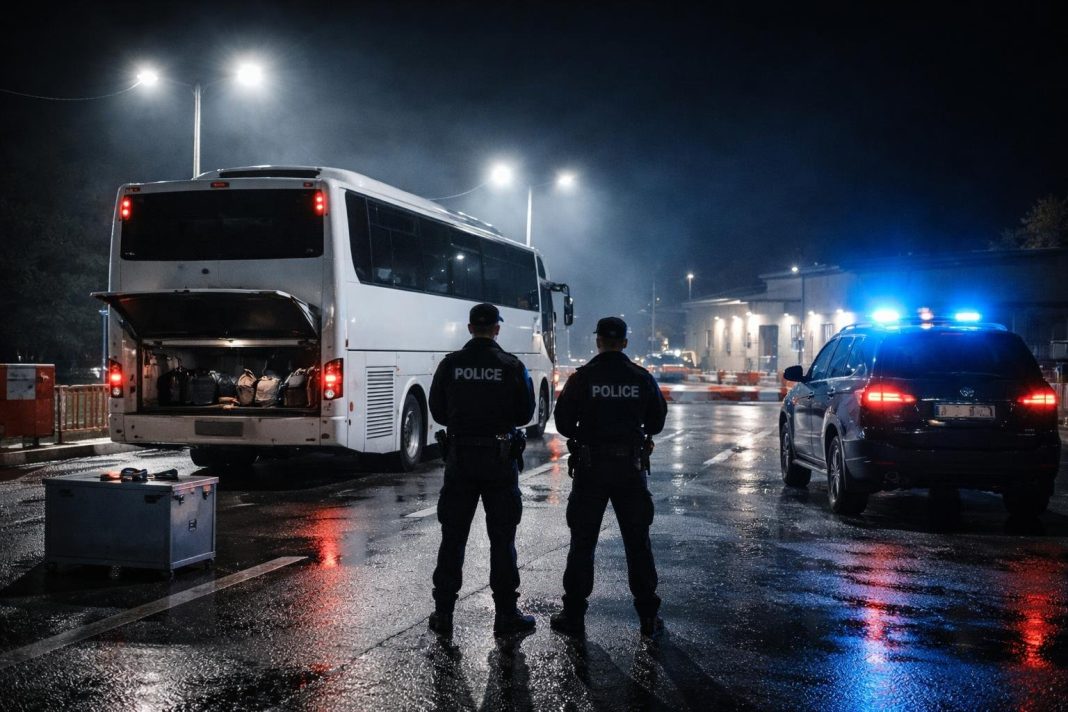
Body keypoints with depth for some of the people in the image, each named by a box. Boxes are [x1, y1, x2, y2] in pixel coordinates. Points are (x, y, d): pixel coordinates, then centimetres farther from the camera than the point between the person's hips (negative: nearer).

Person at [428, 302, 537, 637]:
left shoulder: (449, 365, -2)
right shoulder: (512, 367, -6)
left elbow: (438, 412, 3)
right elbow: (525, 414, -1)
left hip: (459, 458, 1)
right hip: (500, 459, -1)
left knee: (453, 537, 9)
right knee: (502, 538, 6)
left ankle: (443, 613, 13)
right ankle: (506, 614, 9)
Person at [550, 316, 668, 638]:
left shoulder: (582, 378, -8)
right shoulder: (642, 378, -1)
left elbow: (563, 421, -7)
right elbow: (657, 420, 8)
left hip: (590, 467, -2)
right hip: (632, 467, 2)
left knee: (583, 542, 6)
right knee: (638, 543, 10)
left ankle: (574, 615, 8)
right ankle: (648, 616, 13)